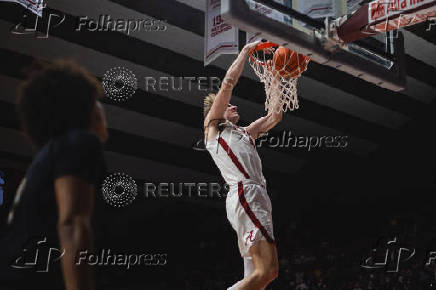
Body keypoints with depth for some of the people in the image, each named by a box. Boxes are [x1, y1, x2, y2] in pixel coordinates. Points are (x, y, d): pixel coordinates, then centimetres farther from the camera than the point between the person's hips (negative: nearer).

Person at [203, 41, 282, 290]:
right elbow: (228, 83, 5)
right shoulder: (213, 125, 12)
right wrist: (246, 52, 14)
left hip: (257, 198, 9)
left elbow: (275, 116, 34)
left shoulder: (245, 133, 32)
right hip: (245, 195, -9)